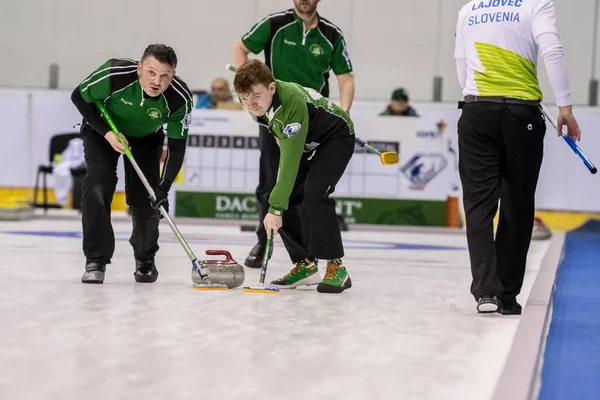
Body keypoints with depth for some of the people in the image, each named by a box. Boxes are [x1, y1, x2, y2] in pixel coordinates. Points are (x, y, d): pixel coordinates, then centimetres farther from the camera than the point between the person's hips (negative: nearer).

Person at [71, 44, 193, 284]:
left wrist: (164, 188, -28)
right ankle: (96, 260, -8)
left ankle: (145, 260, 19)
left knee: (145, 198, -7)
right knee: (98, 188, -20)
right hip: (103, 129, -1)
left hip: (146, 138, 1)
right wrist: (106, 133, -25)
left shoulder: (180, 98, -31)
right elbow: (79, 97, -18)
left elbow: (177, 147, -20)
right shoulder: (114, 74, -37)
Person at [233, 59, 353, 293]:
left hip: (336, 136, -8)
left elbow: (290, 162, -43)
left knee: (314, 193, -28)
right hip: (305, 144, 8)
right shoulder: (252, 101, -18)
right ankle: (304, 266, 10)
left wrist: (276, 208, -44)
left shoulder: (293, 102, -41)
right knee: (285, 198, -5)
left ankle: (336, 267, -20)